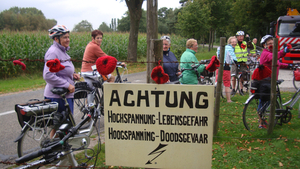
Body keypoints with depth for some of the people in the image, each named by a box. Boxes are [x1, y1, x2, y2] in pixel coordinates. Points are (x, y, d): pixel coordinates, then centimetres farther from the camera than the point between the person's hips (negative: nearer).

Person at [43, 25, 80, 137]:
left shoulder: (62, 51, 14)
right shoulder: (53, 52, -16)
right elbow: (48, 75, -24)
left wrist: (72, 75, 7)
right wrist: (67, 85, -21)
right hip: (57, 96, -10)